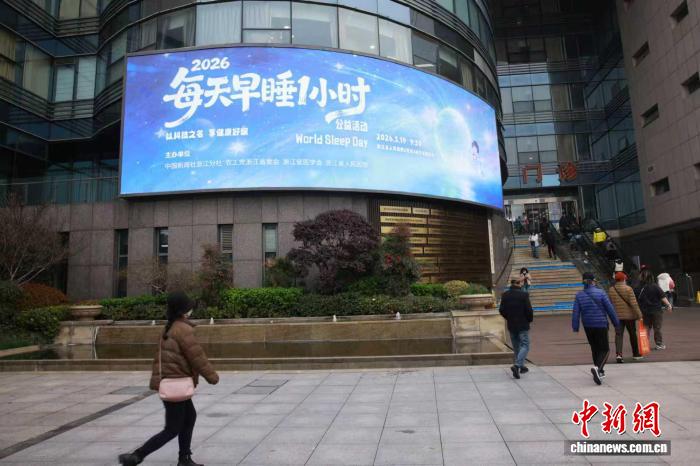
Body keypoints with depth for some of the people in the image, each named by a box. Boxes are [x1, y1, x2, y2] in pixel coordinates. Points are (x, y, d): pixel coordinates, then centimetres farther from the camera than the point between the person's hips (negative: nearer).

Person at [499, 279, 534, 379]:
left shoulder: (505, 295, 0)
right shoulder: (523, 295, -13)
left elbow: (501, 310, 1)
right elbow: (529, 310, -14)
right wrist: (529, 320, 4)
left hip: (511, 326, 5)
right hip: (523, 325, -5)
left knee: (516, 347, 16)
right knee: (525, 346, 0)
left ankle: (521, 366, 25)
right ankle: (517, 365, -17)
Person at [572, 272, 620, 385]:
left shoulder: (579, 295, -2)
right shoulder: (600, 293, -10)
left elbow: (576, 313, -3)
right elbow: (610, 309, -7)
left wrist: (575, 327, 3)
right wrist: (616, 322, 3)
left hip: (588, 326, 4)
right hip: (601, 325, -3)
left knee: (595, 348, 19)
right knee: (604, 349, 4)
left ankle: (600, 371, 29)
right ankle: (597, 368, -21)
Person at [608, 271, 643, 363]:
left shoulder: (611, 290, 1)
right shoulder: (628, 289, -10)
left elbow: (609, 303, 7)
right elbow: (634, 303, -14)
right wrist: (639, 315, -10)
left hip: (617, 316, 2)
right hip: (629, 315, -2)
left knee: (618, 334, 0)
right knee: (632, 334, 14)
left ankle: (618, 354, -15)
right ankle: (636, 354, 27)